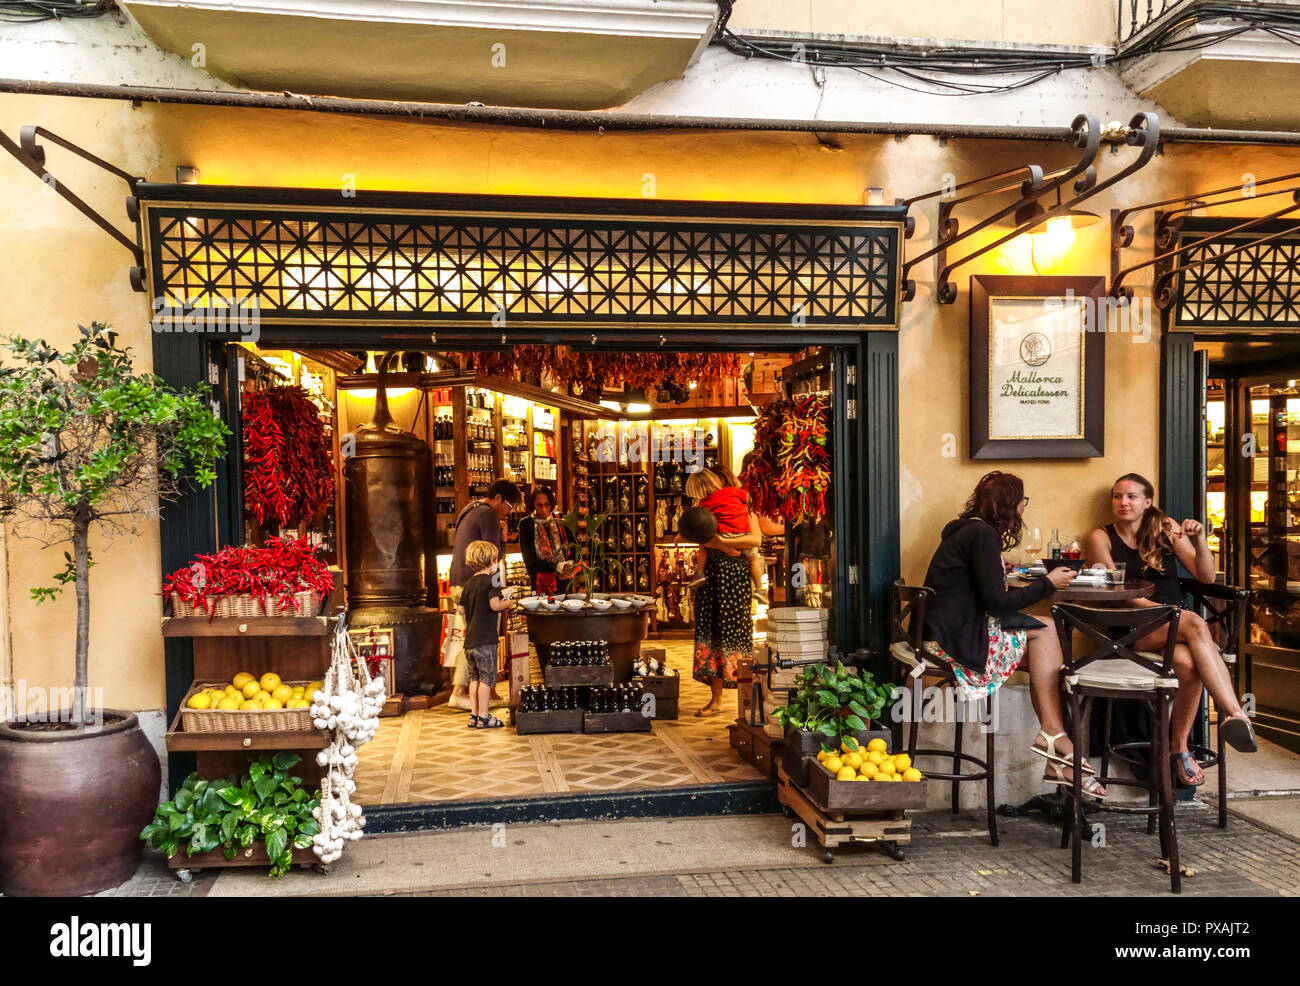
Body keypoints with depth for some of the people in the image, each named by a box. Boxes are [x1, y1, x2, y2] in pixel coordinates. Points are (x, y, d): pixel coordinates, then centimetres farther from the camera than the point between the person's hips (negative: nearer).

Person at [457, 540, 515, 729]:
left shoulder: (469, 584, 12)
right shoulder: (491, 580, -9)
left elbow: (460, 609, 14)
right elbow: (495, 605, -20)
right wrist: (509, 602, -3)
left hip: (470, 639, 7)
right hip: (485, 639, -7)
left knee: (475, 678, 13)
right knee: (487, 678, -1)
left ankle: (474, 715, 16)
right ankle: (483, 717, 1)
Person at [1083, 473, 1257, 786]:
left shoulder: (1166, 528, 15)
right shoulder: (1101, 538, 7)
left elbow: (1207, 577, 10)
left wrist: (1199, 539, -8)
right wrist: (1159, 609, -18)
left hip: (1175, 624, 3)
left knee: (1188, 663, -35)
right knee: (1195, 624, -36)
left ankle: (1180, 748, -26)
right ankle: (1236, 713, -46)